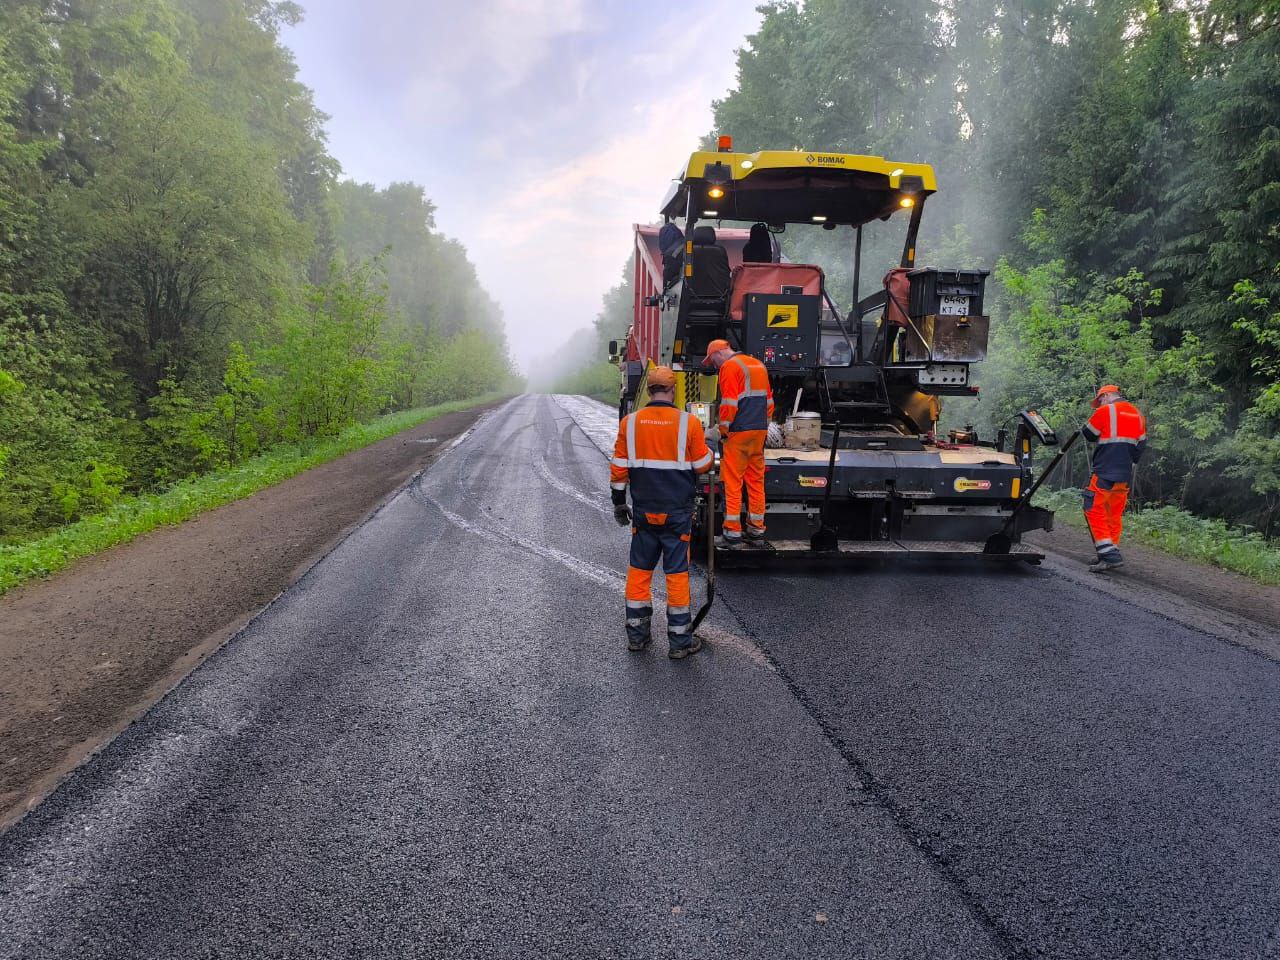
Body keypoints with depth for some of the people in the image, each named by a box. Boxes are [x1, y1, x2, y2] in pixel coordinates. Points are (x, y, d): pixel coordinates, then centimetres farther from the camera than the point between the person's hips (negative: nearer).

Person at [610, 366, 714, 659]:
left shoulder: (630, 422, -1)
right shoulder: (688, 423, -9)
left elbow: (619, 468, 2)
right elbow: (702, 466, -3)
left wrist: (619, 502, 13)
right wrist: (709, 449, 18)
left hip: (643, 512, 3)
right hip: (677, 514, -2)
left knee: (639, 570, 14)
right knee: (677, 573, 4)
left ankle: (636, 634, 22)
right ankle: (679, 640, 11)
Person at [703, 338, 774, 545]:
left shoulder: (730, 367, -8)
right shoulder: (759, 365, 18)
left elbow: (729, 404, -17)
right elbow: (769, 401, 20)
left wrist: (723, 431, -8)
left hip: (738, 433, -8)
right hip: (760, 431, 8)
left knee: (733, 482, -3)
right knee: (756, 480, 12)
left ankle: (733, 531, -2)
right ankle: (757, 528, 18)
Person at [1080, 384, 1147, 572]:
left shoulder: (1105, 411, -8)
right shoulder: (1137, 414, 15)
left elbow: (1088, 434, 0)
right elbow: (1141, 444, 17)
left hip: (1105, 472, -7)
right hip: (1126, 475, 7)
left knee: (1095, 511, -5)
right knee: (1115, 514, 13)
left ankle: (1109, 555, -14)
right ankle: (1111, 554, 16)